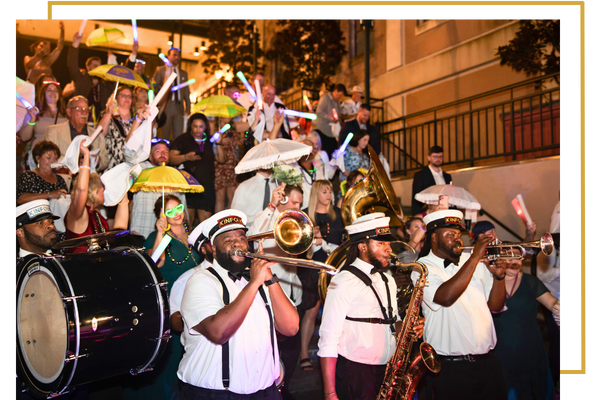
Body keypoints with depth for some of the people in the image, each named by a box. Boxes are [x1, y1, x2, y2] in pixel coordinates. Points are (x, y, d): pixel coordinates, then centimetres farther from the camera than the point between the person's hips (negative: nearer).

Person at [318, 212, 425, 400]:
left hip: (386, 371, 7)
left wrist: (409, 327, -1)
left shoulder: (387, 280, 11)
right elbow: (328, 340, -17)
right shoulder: (344, 281, -14)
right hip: (354, 374, -7)